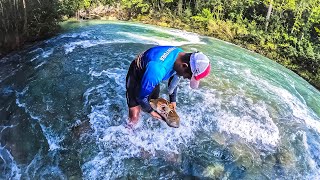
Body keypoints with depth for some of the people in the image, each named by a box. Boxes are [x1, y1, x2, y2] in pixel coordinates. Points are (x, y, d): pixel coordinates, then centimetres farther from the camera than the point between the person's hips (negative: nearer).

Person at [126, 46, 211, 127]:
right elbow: (141, 96, -29)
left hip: (152, 77, 7)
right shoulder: (157, 70, -44)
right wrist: (150, 111, -12)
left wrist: (173, 100, 7)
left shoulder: (181, 55, -18)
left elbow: (174, 79, 3)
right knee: (134, 117, -13)